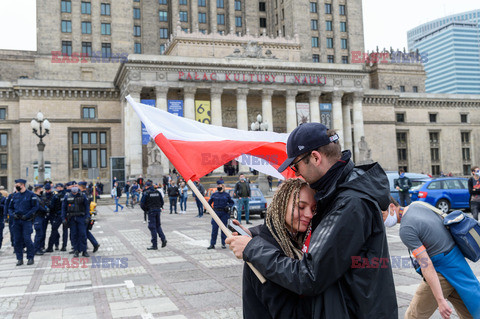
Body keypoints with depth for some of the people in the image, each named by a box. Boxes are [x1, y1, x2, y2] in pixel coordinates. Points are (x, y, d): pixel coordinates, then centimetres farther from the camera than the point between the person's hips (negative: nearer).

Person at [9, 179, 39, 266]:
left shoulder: (31, 195, -2)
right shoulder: (15, 196, 13)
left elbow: (35, 207, -6)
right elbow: (10, 207, 20)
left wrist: (26, 215, -14)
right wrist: (13, 214, 0)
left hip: (26, 220, -5)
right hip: (16, 221, 5)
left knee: (27, 239, -9)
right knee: (17, 240, 5)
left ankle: (30, 258, 1)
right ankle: (19, 259, 13)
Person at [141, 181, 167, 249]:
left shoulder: (146, 193, -8)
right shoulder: (157, 192, 7)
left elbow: (142, 204, -8)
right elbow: (162, 201, 9)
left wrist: (145, 210, 8)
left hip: (151, 211, -5)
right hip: (158, 210, 5)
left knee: (152, 227, 0)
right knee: (158, 225, 19)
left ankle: (154, 245, 1)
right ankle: (163, 239, 1)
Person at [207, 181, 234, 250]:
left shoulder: (226, 195, 3)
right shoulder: (214, 195, 7)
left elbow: (232, 202, 11)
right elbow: (209, 202, 15)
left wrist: (228, 206, -7)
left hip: (224, 213, -1)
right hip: (216, 213, 1)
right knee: (214, 229, -1)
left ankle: (223, 244, 14)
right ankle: (212, 244, 4)